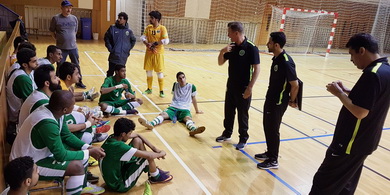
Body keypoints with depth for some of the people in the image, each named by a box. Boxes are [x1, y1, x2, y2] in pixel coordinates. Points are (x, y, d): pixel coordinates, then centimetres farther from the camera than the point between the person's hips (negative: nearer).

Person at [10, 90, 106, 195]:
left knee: (81, 150, 8)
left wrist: (88, 147, -7)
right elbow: (61, 155, -28)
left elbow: (66, 135, 4)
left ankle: (82, 185, 28)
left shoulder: (54, 111, -10)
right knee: (77, 166, -20)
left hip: (39, 152, 9)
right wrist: (89, 152, -18)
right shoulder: (47, 123, -35)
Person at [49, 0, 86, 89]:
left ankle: (79, 82, 25)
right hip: (61, 48, -2)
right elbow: (52, 32, 2)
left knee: (76, 65, 11)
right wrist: (58, 40, -3)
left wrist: (72, 39, 10)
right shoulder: (56, 18, -6)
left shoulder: (74, 18, 3)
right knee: (60, 67, 9)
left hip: (73, 47, 3)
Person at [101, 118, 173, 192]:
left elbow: (137, 135, 6)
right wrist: (160, 154, -7)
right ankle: (156, 177, 14)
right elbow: (148, 155, -28)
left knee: (138, 140, 2)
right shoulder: (118, 147, -33)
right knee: (148, 156, -16)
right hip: (120, 185, -9)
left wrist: (154, 148, 2)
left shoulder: (113, 137, -7)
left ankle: (153, 171, 18)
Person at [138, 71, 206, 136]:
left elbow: (193, 98, 17)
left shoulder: (191, 86, 6)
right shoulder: (175, 85, 13)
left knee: (188, 118, -36)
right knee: (162, 114, -28)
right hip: (173, 108, 3)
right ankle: (150, 124, -56)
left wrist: (197, 111, 26)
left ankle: (193, 129, -70)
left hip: (184, 109, -3)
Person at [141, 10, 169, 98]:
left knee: (159, 72, 1)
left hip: (158, 53, -5)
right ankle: (149, 89, 24)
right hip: (149, 53, 5)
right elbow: (143, 38, -1)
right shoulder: (148, 27, 4)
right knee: (148, 71, 10)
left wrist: (154, 44, -20)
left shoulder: (162, 28, -10)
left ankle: (161, 91, 11)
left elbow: (166, 41, -19)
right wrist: (148, 45, -18)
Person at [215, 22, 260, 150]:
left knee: (242, 114, 6)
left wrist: (249, 87, -20)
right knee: (228, 111, 16)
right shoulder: (231, 47, 4)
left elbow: (257, 69, -16)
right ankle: (227, 133, 34)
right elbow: (220, 63, 9)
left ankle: (243, 139, 21)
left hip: (243, 88, -6)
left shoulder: (251, 48, -16)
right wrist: (222, 52, -11)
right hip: (231, 86, 6)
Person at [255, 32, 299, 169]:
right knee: (267, 126, 18)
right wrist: (270, 97, 15)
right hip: (270, 99, 9)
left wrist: (292, 101, -7)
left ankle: (273, 160, 17)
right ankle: (269, 153, 34)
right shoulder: (276, 58, 5)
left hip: (278, 102, -9)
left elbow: (295, 84, -20)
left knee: (273, 130, 2)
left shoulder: (286, 62, -24)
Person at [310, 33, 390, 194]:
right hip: (364, 141, 10)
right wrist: (347, 91, 8)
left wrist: (339, 93, -14)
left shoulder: (373, 74, -23)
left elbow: (359, 112, -27)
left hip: (351, 142, -10)